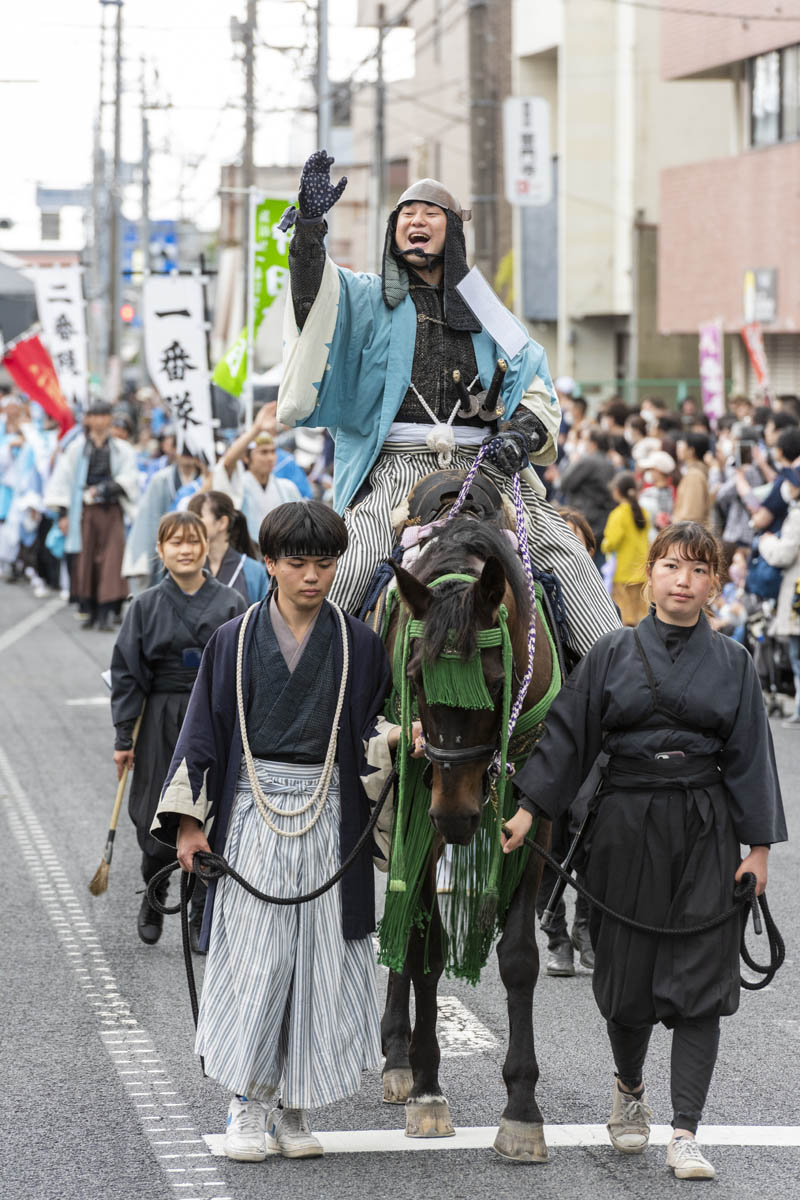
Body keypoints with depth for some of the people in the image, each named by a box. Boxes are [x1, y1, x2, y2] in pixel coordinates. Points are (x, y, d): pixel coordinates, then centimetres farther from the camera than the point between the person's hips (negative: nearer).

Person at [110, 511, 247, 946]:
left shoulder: (230, 604, 3)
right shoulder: (146, 606, 2)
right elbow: (127, 673, 3)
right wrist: (124, 736, -1)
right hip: (162, 721, 0)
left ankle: (203, 917, 12)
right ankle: (154, 898, 27)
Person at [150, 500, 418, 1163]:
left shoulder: (360, 645, 5)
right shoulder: (236, 641, 3)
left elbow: (370, 731, 8)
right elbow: (205, 732, 4)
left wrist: (393, 737, -15)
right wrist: (189, 818, -1)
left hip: (329, 815, 1)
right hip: (254, 810, -1)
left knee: (318, 962, 1)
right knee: (254, 959, -5)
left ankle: (294, 1107, 10)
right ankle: (247, 1105, 2)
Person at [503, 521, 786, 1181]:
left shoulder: (733, 663, 4)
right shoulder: (613, 654, 3)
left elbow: (748, 756, 4)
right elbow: (567, 735, 2)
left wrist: (759, 845, -1)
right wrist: (528, 809, -5)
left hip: (705, 829, 0)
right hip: (626, 825, 0)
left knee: (698, 979, -5)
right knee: (627, 974, 8)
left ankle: (685, 1133, -4)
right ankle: (630, 1090, 36)